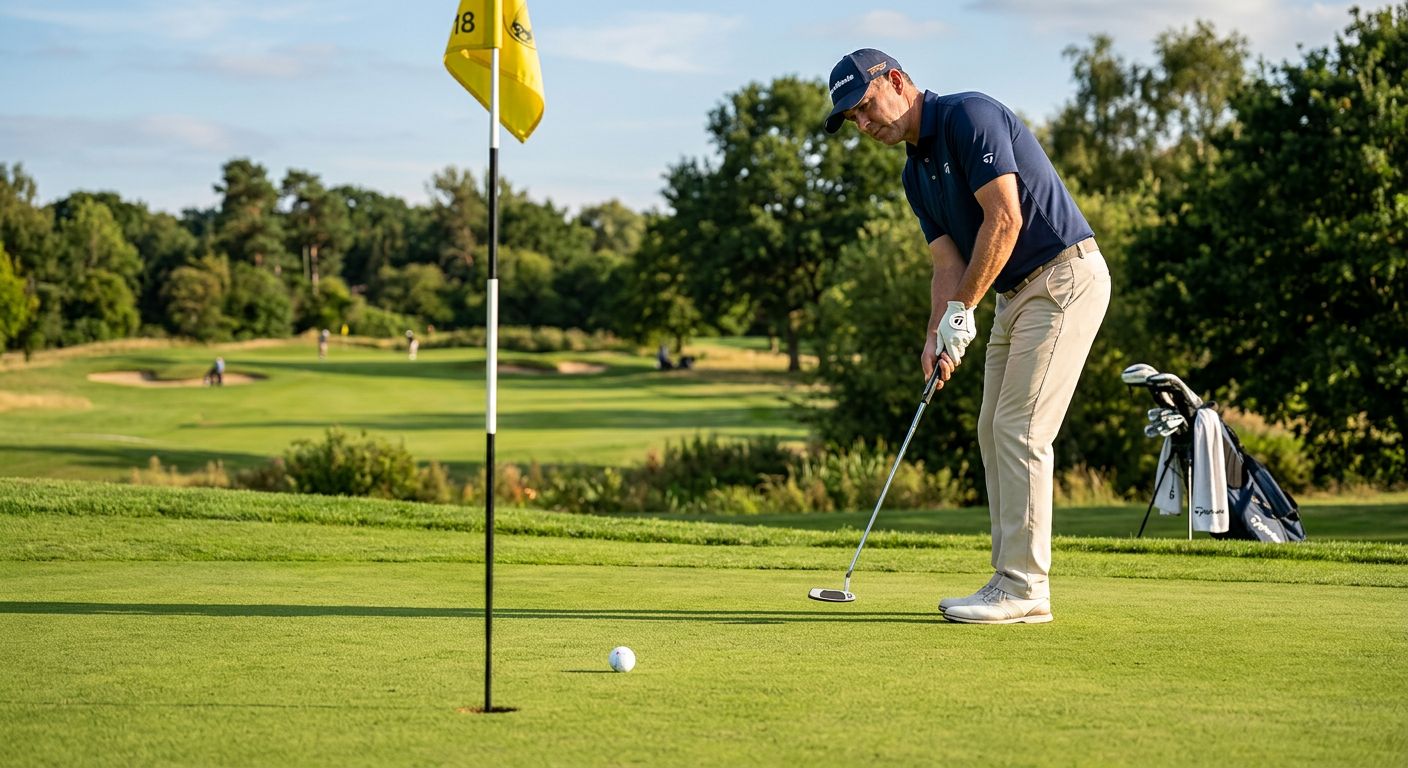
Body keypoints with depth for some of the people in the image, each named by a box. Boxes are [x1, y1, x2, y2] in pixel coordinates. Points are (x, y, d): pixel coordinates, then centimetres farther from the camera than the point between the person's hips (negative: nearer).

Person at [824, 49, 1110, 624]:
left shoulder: (968, 115, -14)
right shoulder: (916, 173, 14)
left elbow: (1005, 217, -21)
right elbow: (949, 263, 8)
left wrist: (962, 311, -16)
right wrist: (936, 335, -9)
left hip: (1065, 278, -10)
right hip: (1017, 292, 10)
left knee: (1020, 429, -12)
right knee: (995, 431, 8)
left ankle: (1024, 588, -9)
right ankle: (1014, 581, 12)